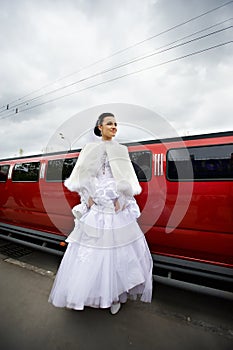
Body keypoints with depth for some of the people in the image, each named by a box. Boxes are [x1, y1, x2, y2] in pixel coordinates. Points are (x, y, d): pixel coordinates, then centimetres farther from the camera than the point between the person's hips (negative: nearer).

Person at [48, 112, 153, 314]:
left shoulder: (122, 150, 10)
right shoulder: (90, 149, 8)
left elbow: (128, 179, 6)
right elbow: (82, 177, 5)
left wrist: (121, 198, -6)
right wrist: (88, 196, -5)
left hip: (117, 206, 1)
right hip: (95, 206, 0)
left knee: (119, 245, 5)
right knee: (90, 246, 6)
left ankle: (116, 294, 24)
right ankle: (89, 290, 28)